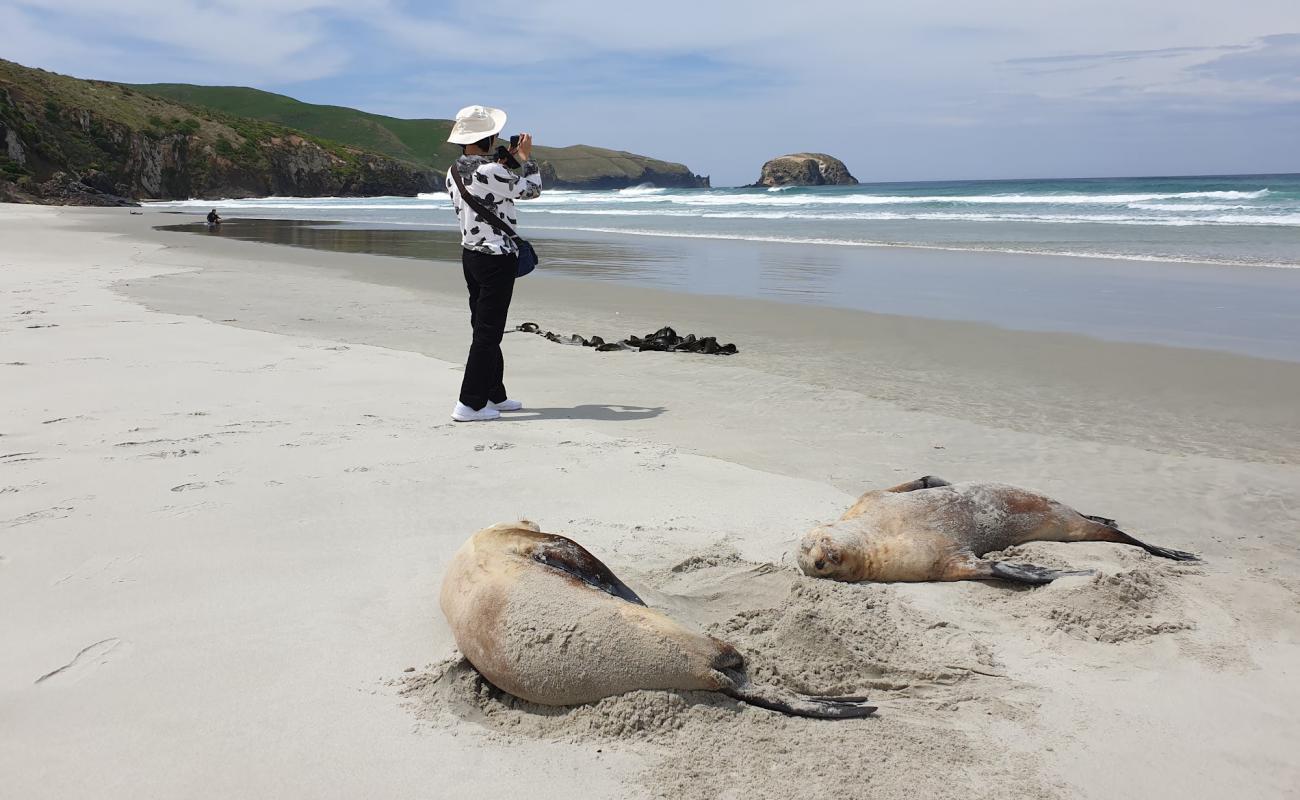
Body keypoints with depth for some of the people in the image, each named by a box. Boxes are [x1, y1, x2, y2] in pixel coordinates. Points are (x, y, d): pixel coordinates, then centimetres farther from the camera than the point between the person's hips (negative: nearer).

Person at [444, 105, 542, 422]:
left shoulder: (455, 171, 6)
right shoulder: (490, 172, -20)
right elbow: (531, 189, -6)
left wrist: (502, 163, 17)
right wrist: (525, 157, 8)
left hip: (470, 254, 9)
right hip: (497, 258, -9)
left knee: (485, 328, 16)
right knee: (488, 332, -4)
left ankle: (494, 395, 26)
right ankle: (469, 404, -2)